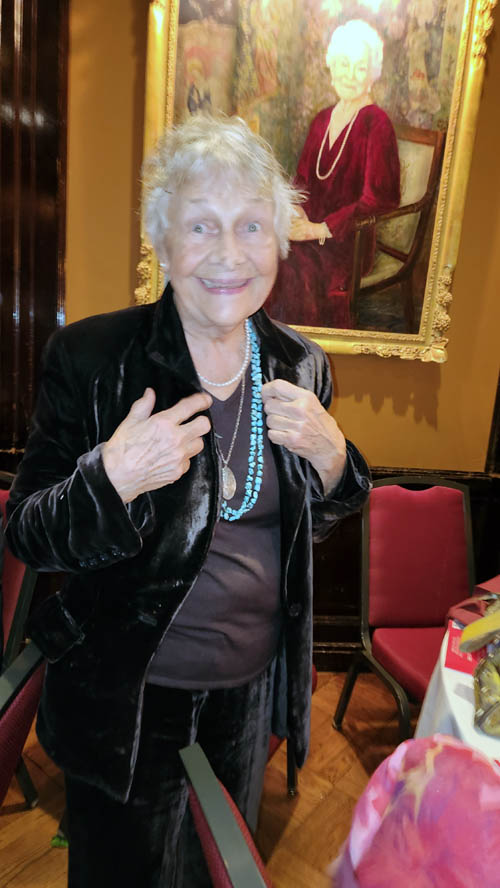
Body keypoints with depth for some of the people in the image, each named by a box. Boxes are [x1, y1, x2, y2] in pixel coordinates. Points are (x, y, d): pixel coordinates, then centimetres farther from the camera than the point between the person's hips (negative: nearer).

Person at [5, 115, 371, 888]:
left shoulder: (301, 366, -6)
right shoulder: (90, 358, -18)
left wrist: (329, 454, -16)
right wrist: (112, 480, -32)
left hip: (251, 692, 4)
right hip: (125, 700, -3)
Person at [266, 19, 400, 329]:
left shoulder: (378, 124, -5)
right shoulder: (323, 119, 15)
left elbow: (377, 199, -11)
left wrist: (321, 229, -15)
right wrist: (297, 214, -4)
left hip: (352, 240, -6)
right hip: (314, 228, 6)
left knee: (291, 265, -29)